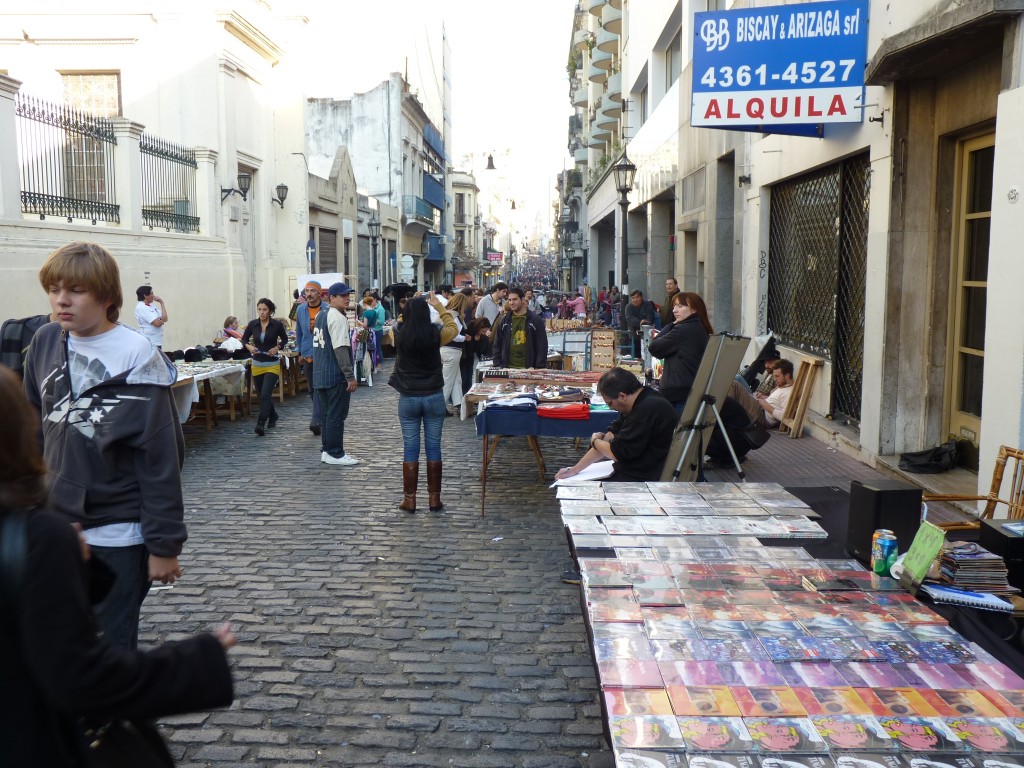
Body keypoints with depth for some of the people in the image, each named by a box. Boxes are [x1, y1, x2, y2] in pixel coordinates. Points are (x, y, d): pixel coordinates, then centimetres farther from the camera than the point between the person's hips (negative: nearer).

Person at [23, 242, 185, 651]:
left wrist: (164, 544, -11)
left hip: (119, 538, -5)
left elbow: (160, 461, -13)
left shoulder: (136, 358, -15)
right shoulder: (46, 343, 1)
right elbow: (34, 425, 14)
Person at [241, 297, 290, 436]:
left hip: (272, 365, -4)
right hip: (257, 364, 4)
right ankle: (273, 416, 40)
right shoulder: (252, 324, -2)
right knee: (263, 395, 16)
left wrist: (277, 348, -10)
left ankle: (260, 424, -18)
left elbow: (284, 339, 9)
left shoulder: (277, 324, -8)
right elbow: (244, 339, 12)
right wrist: (249, 346, -9)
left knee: (265, 395, -16)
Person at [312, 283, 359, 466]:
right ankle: (335, 453, 2)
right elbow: (340, 349, -21)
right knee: (337, 415, -2)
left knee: (327, 413, 15)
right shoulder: (338, 318, -15)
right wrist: (350, 376, -20)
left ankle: (327, 450, 21)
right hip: (336, 375, -9)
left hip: (320, 374, 9)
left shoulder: (320, 316, 15)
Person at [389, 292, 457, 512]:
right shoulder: (435, 335, -9)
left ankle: (409, 499, 10)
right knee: (433, 448, 7)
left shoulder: (400, 337, -7)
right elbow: (453, 327, 13)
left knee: (410, 449, 6)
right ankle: (434, 498, 13)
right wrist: (439, 306, 19)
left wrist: (413, 306, 22)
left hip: (408, 398, 0)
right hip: (434, 397, 0)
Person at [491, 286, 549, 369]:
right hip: (508, 368, 3)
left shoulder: (535, 321, 0)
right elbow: (497, 345, 13)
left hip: (528, 368, -2)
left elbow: (542, 347, -1)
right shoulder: (503, 320, 10)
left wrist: (539, 369, -9)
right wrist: (497, 365, 3)